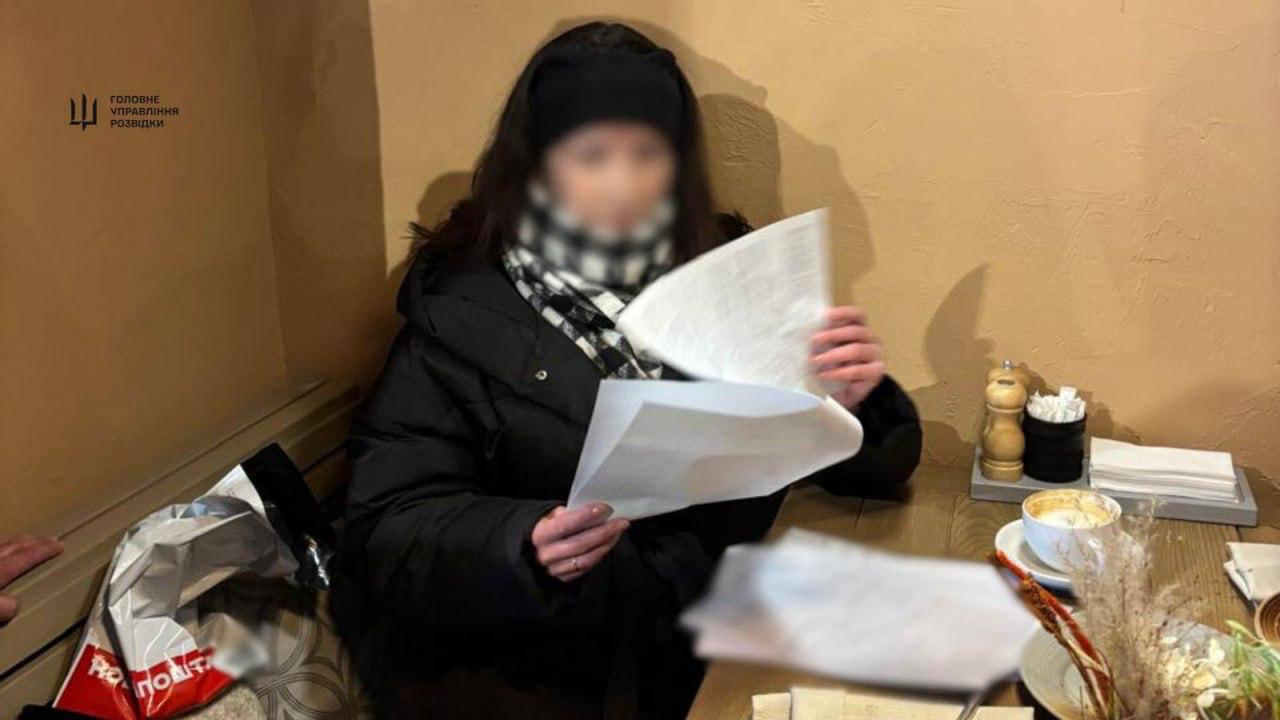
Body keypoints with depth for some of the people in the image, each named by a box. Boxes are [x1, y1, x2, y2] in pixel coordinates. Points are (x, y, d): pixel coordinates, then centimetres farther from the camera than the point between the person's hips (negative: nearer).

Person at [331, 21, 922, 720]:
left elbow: (873, 463, 7)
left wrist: (851, 406, -16)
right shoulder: (458, 312, -5)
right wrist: (527, 548, -28)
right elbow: (388, 529, -9)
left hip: (709, 656, 3)